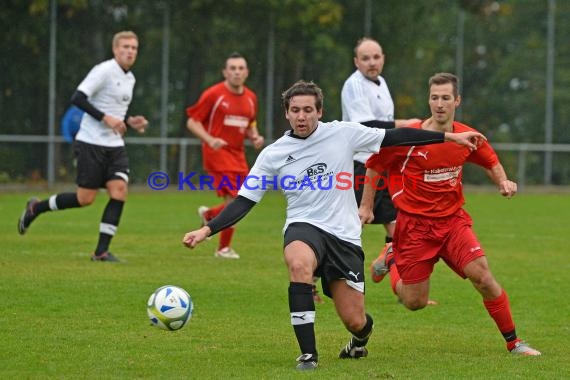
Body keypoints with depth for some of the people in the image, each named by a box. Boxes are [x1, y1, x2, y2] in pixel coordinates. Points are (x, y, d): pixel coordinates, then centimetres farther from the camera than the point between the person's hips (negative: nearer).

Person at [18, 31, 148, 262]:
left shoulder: (130, 78, 14)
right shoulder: (104, 71, -12)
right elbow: (77, 98, -20)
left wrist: (129, 122, 7)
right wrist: (106, 118, -25)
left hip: (114, 145, 7)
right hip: (91, 143, -7)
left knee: (119, 190, -11)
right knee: (85, 198, -5)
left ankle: (102, 250, -8)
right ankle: (36, 208, 20)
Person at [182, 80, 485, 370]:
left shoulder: (343, 133, -1)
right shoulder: (273, 155, 0)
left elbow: (395, 137, 5)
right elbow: (244, 201, 2)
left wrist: (448, 137, 5)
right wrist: (206, 230, -9)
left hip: (344, 235, 1)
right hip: (303, 227, -1)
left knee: (355, 321, -2)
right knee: (299, 264, -39)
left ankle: (361, 338, 40)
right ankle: (308, 355, -30)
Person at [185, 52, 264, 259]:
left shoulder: (250, 98, 9)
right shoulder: (214, 94, -9)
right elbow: (192, 122, -7)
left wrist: (255, 137, 2)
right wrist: (210, 139, -22)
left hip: (238, 154, 7)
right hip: (217, 151, -7)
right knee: (234, 199, -15)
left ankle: (208, 214, 34)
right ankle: (224, 248, 1)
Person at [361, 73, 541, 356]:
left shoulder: (468, 137, -3)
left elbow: (491, 162, 18)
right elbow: (374, 165, 2)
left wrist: (503, 182, -2)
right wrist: (366, 206, 4)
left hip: (453, 219, 2)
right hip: (414, 224, -2)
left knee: (481, 274, -18)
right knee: (415, 302, 1)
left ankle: (513, 343, -4)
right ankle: (391, 259, 35)